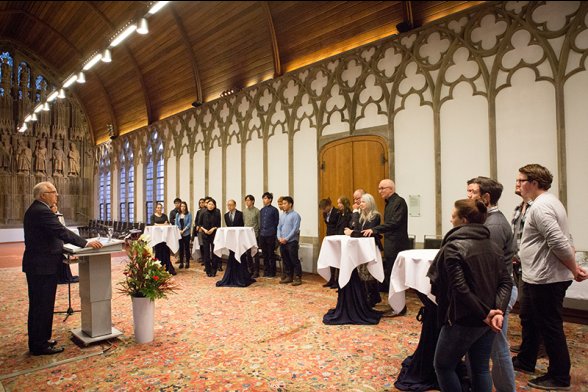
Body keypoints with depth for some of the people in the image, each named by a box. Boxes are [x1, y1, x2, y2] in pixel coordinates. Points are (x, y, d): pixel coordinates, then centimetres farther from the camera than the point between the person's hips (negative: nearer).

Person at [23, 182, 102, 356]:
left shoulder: (34, 210, 14)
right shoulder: (42, 211, -19)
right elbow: (62, 232, -25)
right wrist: (86, 243, -21)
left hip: (36, 264, 11)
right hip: (43, 266, -11)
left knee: (37, 305, 18)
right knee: (43, 306, -1)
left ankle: (37, 341, 30)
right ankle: (40, 345, 9)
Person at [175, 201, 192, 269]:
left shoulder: (189, 214, -2)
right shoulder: (177, 215, 8)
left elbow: (189, 223, -7)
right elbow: (176, 223, 9)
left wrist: (183, 230, -12)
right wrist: (179, 230, -6)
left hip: (186, 233, -3)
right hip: (179, 234, 3)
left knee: (187, 248, 2)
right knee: (181, 248, 6)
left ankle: (187, 262, 10)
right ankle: (181, 262, 12)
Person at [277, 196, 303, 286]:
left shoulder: (295, 215, -6)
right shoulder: (282, 215, 14)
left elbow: (295, 229, -13)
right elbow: (279, 227, 14)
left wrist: (286, 238, -15)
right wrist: (279, 237, -3)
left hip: (292, 241, -7)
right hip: (282, 242, 7)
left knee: (294, 260, -3)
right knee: (286, 260, 12)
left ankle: (297, 278, 5)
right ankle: (288, 276, 23)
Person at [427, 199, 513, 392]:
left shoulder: (453, 247, -17)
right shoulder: (493, 246, 6)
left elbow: (460, 289, -25)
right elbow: (506, 282, 0)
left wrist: (484, 314, -17)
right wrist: (498, 310, -10)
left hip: (464, 320, -7)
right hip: (488, 320, 7)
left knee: (442, 365, 11)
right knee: (481, 368, 19)